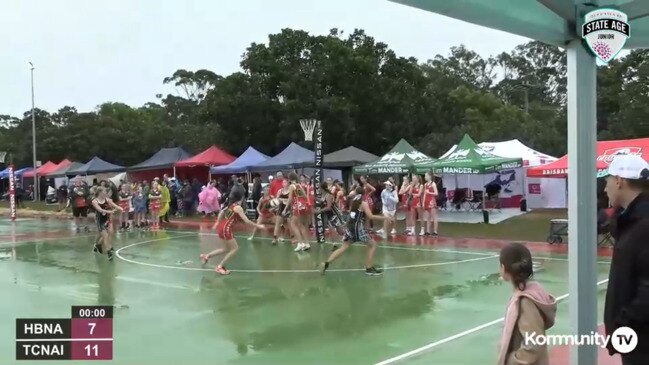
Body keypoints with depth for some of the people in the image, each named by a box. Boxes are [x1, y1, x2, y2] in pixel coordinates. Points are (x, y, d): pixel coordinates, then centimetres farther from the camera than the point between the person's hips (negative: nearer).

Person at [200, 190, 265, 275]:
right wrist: (258, 226, -9)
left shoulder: (231, 205, 12)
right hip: (226, 229, -9)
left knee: (226, 249, 21)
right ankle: (219, 267, 6)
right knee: (235, 248, 3)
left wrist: (217, 223, 32)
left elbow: (221, 212, 21)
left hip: (221, 227, 9)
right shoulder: (238, 207, -13)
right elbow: (246, 221, -16)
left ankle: (206, 256, 23)